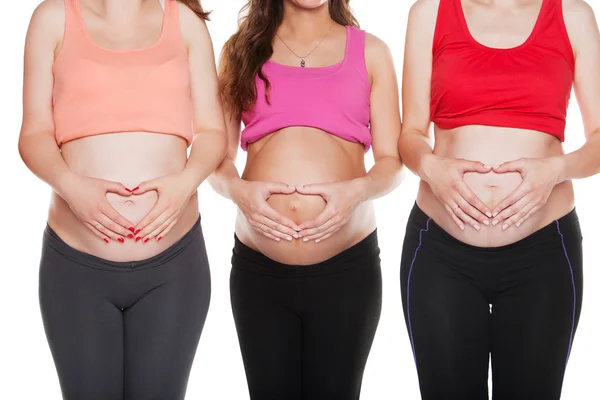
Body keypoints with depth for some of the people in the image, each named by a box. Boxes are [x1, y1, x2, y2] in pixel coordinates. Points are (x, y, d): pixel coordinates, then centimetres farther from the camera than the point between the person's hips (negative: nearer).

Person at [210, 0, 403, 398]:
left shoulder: (370, 51, 9)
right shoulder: (241, 50, 11)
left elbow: (392, 162, 6)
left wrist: (357, 191, -14)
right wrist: (238, 190, -11)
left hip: (348, 267, 0)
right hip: (257, 268, 1)